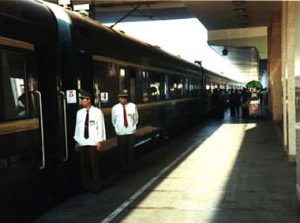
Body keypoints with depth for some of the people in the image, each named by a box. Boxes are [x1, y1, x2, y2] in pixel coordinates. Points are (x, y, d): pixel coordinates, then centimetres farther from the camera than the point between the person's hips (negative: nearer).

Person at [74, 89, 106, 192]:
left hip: (93, 142, -4)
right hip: (82, 143, 4)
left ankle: (95, 185, 15)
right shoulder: (79, 112, 5)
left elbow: (101, 127, -5)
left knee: (94, 164, 2)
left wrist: (99, 141, -7)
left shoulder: (97, 112, -6)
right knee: (84, 164, 8)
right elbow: (77, 127, 10)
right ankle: (86, 184, 20)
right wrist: (77, 141, 9)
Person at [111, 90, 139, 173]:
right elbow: (113, 120, 12)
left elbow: (136, 118, 8)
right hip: (120, 133, 0)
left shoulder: (132, 106, -5)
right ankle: (123, 167, 20)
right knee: (122, 150, 6)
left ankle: (132, 167, 17)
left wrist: (133, 126, 10)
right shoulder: (115, 108, -3)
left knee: (131, 150, 5)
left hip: (131, 132, 0)